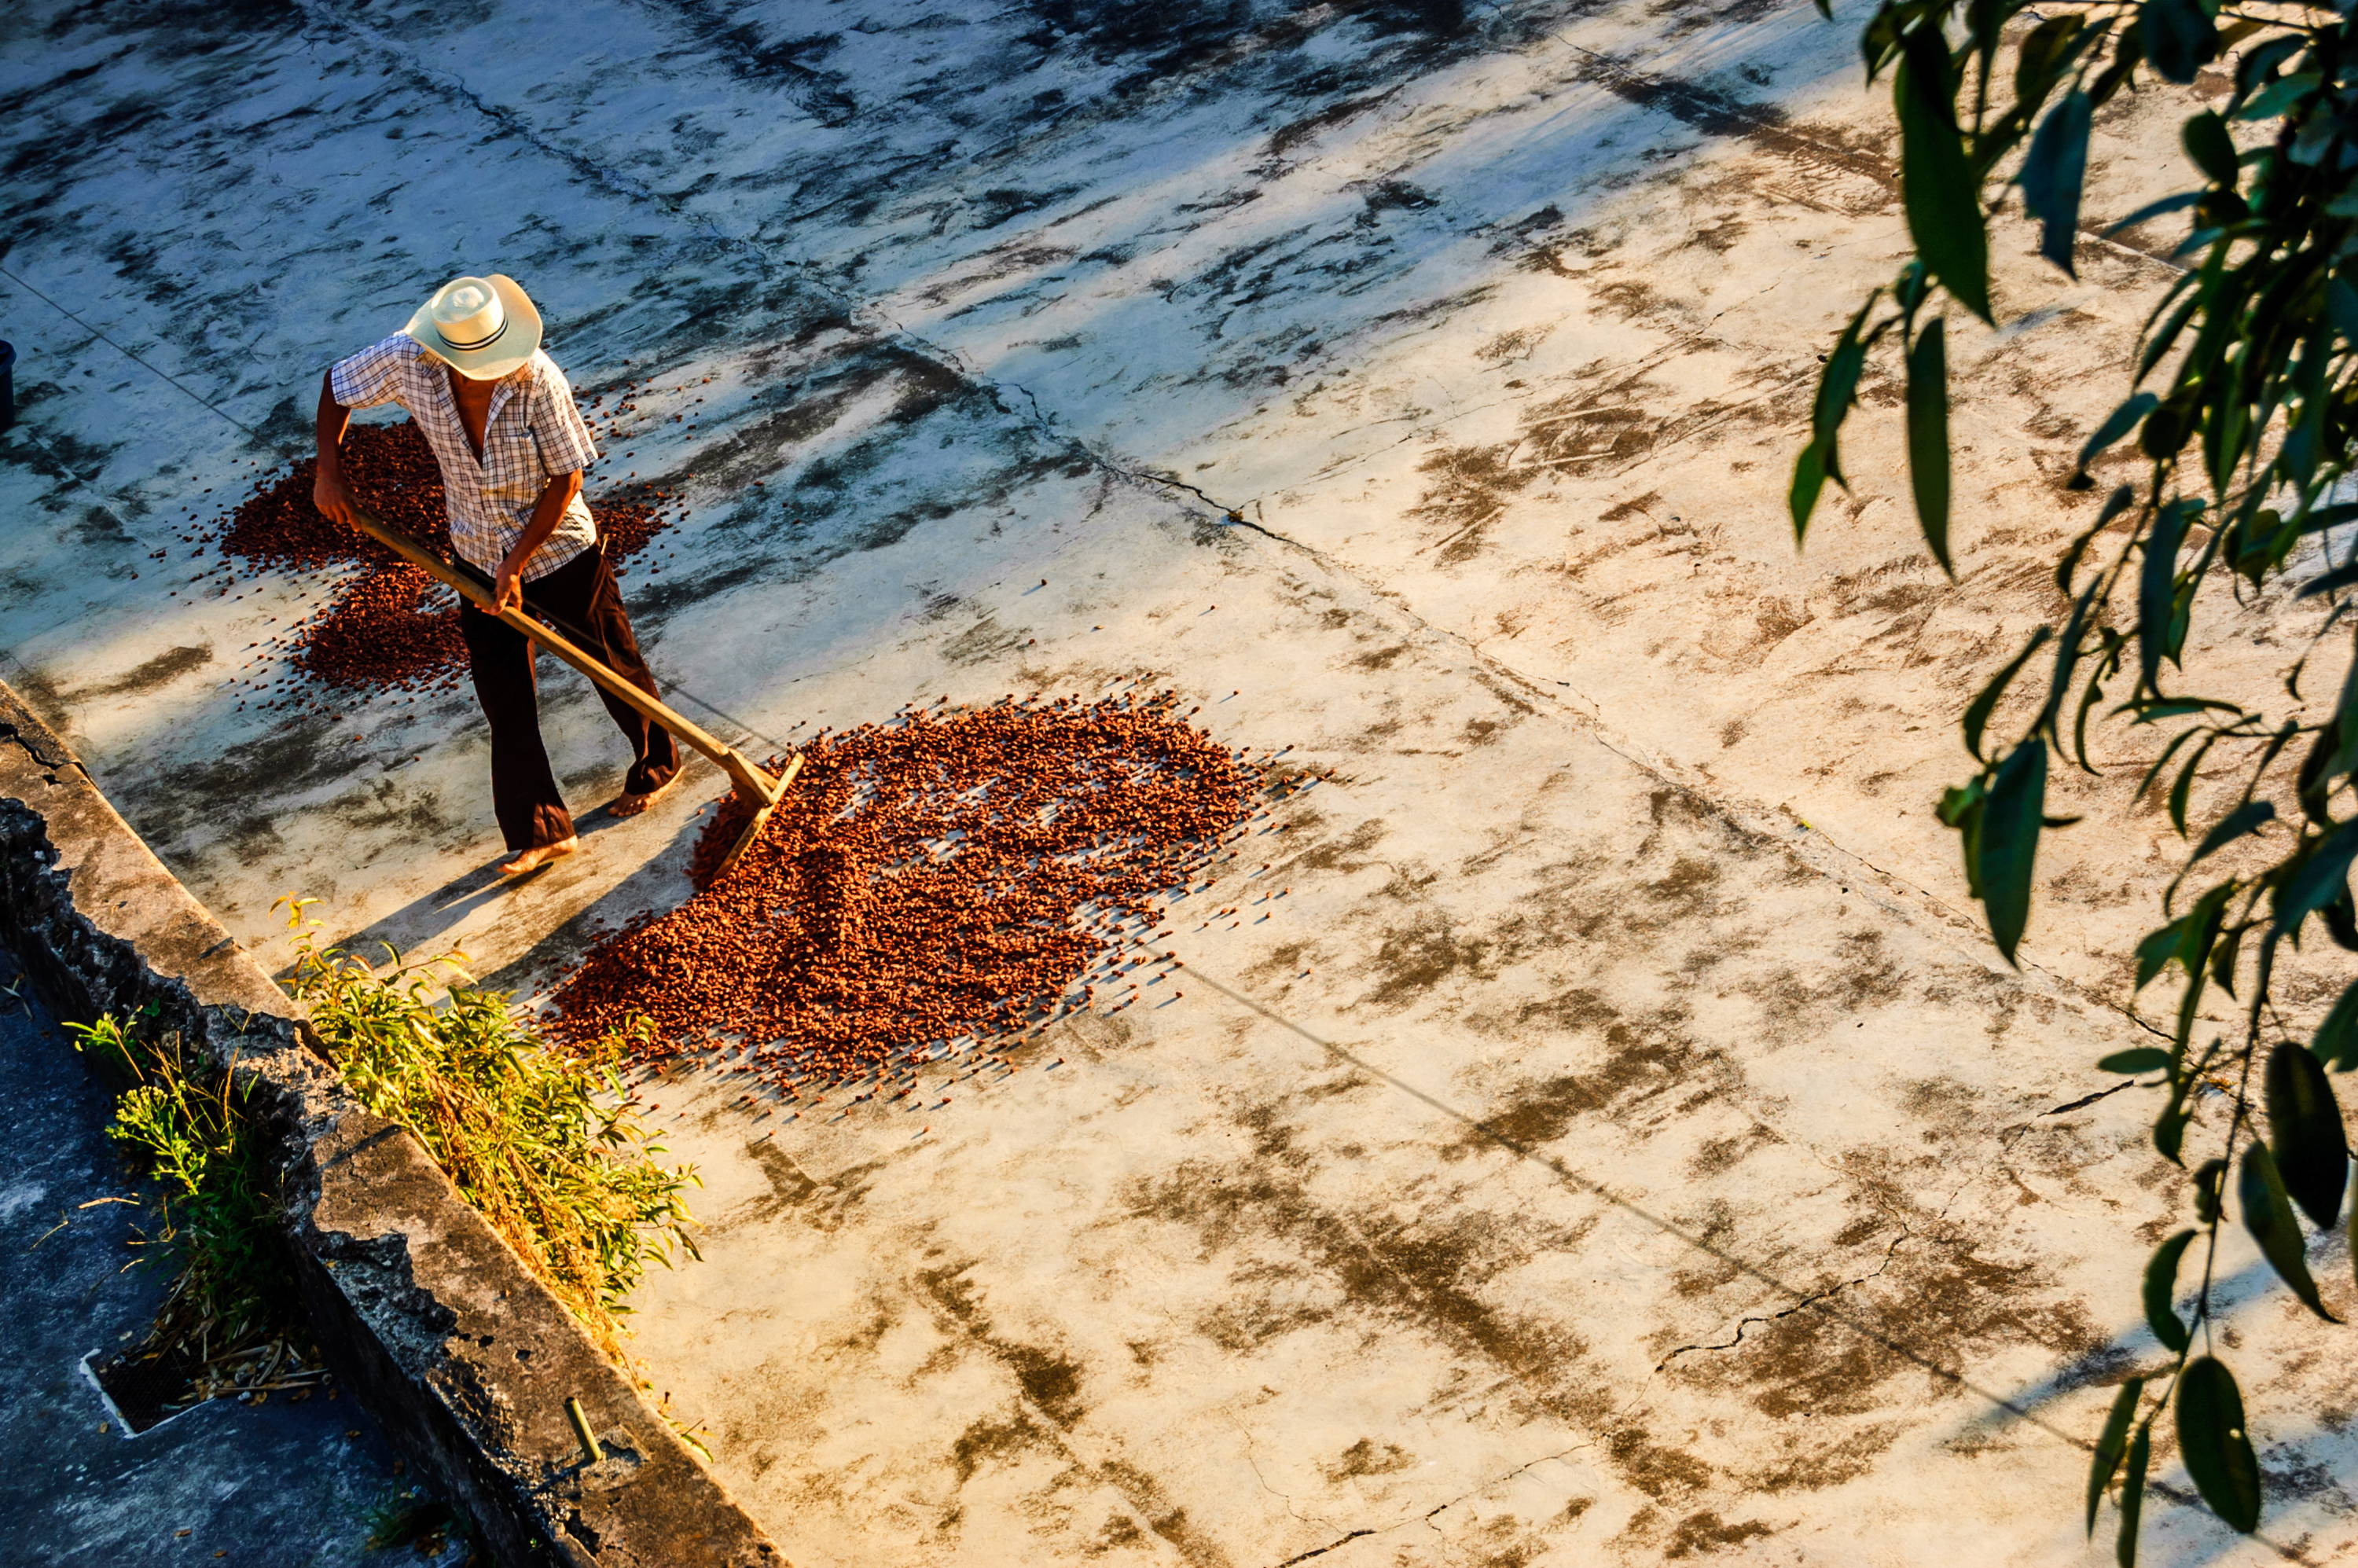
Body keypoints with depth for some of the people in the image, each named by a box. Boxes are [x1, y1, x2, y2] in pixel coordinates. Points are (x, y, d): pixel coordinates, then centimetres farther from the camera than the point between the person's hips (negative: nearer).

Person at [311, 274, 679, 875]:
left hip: (560, 551, -3)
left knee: (614, 668, 17)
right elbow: (336, 386, -1)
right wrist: (329, 471, -8)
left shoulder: (537, 379, -30)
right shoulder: (406, 363, -21)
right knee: (505, 701, 6)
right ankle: (541, 830, 19)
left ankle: (657, 761, 45)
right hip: (480, 561, 3)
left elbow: (567, 477, -21)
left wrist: (517, 563, -19)